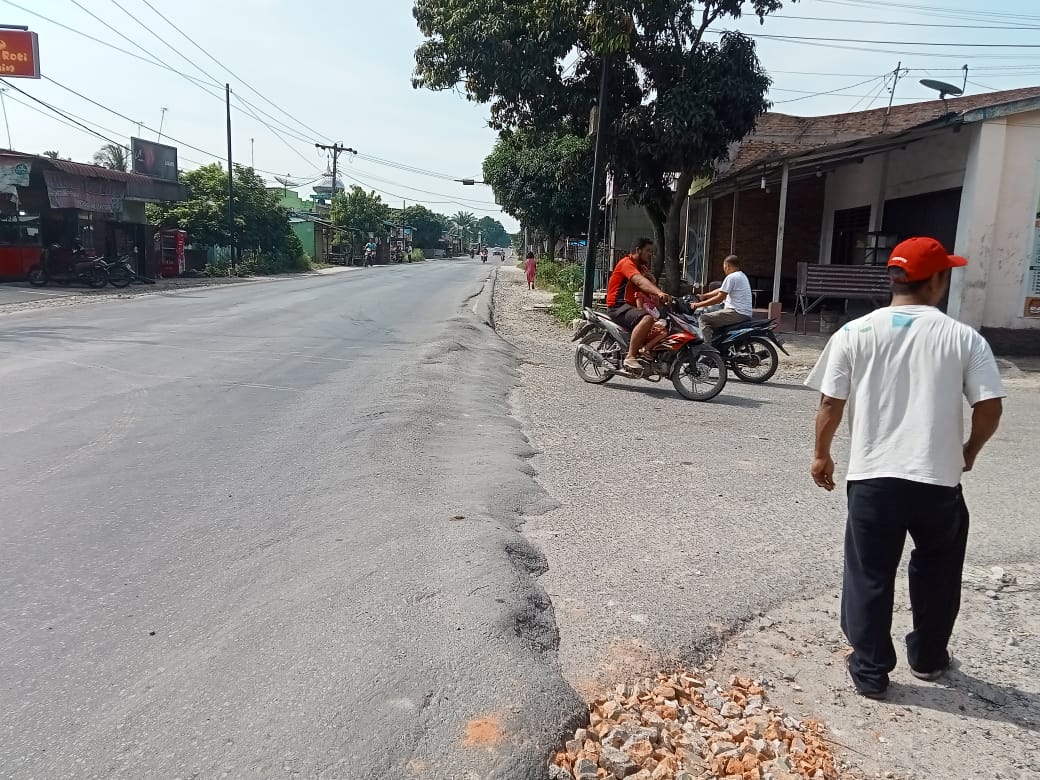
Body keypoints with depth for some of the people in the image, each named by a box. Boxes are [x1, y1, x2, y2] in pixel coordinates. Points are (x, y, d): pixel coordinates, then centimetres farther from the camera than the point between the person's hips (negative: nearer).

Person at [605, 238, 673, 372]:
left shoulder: (642, 267, 22)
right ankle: (630, 358, -37)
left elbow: (651, 286, 12)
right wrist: (659, 293, -47)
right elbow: (640, 281, -31)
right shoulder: (627, 263, -10)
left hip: (632, 306, 10)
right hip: (618, 307, -10)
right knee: (647, 319, -35)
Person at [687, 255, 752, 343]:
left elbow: (719, 298, -15)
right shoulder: (742, 276, 19)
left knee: (704, 319, -11)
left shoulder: (731, 277, -12)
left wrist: (698, 305, -9)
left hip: (737, 313, -10)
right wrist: (704, 296, 26)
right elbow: (722, 290, 25)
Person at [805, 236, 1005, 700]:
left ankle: (870, 671, 21)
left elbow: (830, 404, -3)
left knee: (870, 577, 11)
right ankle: (928, 657, 39)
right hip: (939, 479, 1)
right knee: (937, 571, 23)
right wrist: (970, 450, 15)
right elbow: (990, 408, -5)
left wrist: (822, 455, 11)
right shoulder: (964, 339, -3)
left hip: (873, 476, 0)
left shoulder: (855, 333, -3)